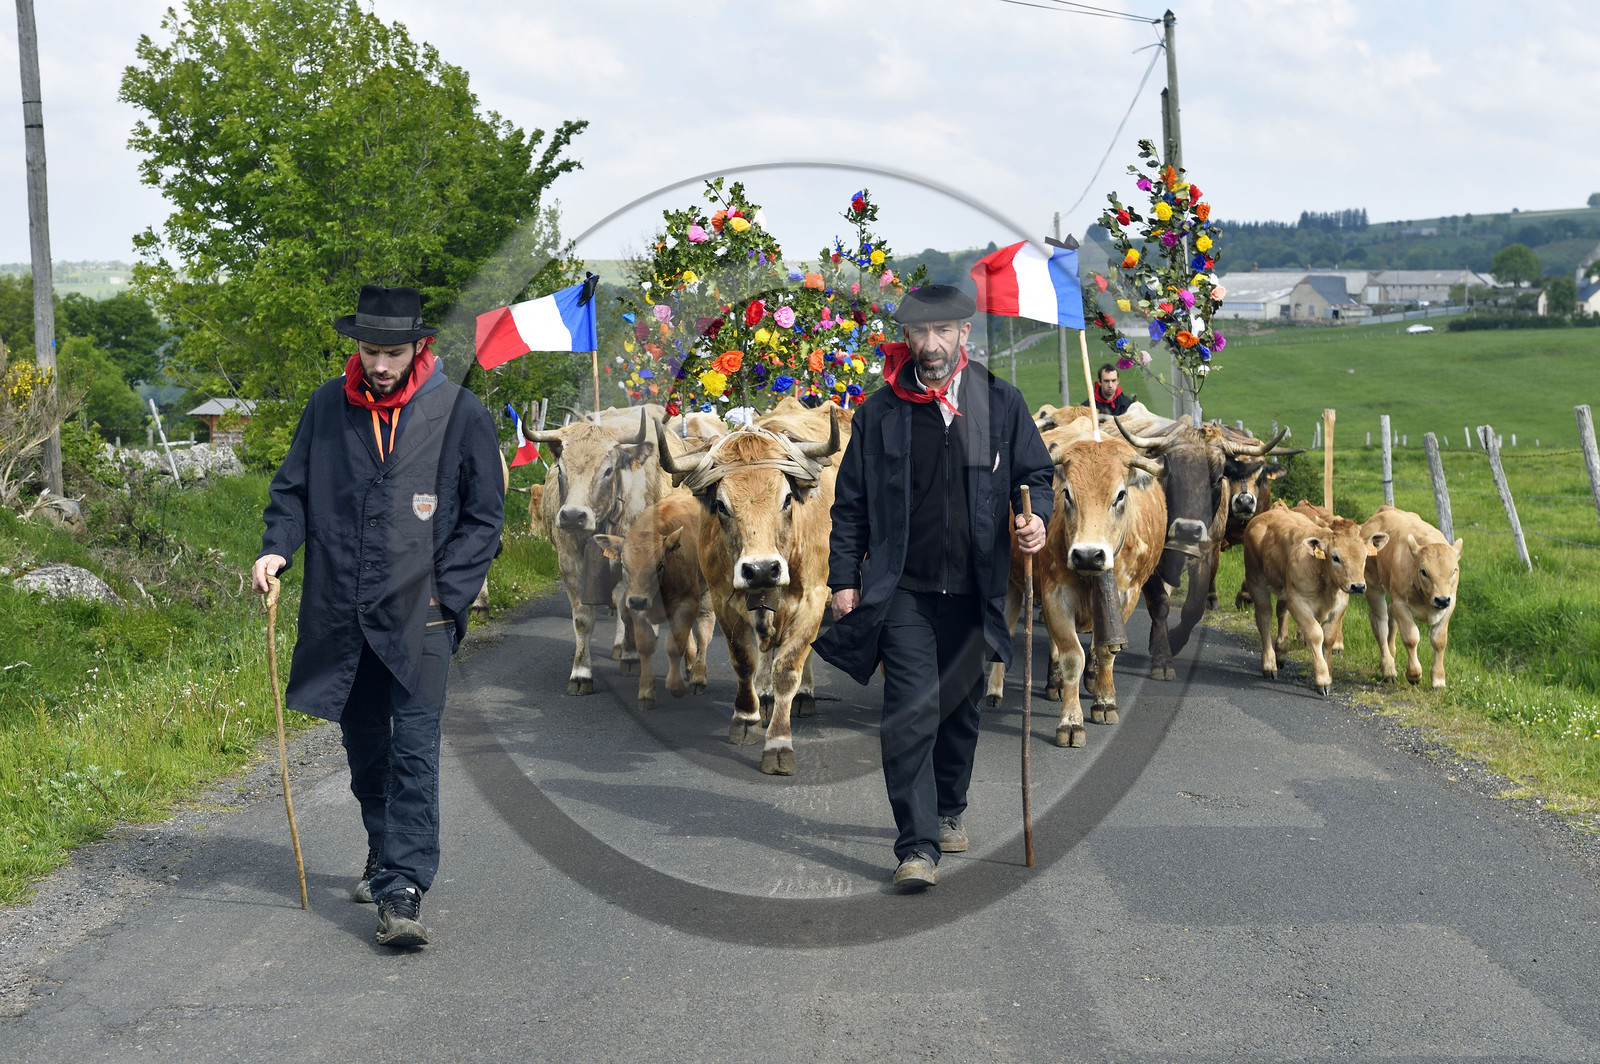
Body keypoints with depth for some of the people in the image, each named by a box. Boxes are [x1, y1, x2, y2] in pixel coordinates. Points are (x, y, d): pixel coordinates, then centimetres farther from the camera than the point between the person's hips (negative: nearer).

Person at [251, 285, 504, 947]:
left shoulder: (460, 414, -2)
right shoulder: (328, 407, 6)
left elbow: (483, 515, 2)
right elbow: (294, 487, 16)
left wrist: (446, 595, -7)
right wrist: (277, 546, -3)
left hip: (417, 617, -4)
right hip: (340, 613, 4)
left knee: (413, 751, -10)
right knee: (364, 745, 16)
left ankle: (403, 891, -12)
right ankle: (386, 856, 35)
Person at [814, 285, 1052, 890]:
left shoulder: (1001, 403, 4)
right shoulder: (880, 413, 2)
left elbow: (1035, 472, 11)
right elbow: (850, 503, 6)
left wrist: (1036, 517, -10)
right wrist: (844, 577, 0)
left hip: (974, 590, 2)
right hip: (903, 590, -2)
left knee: (960, 709, 14)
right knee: (911, 714, -12)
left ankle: (949, 811, 36)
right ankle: (918, 846, -12)